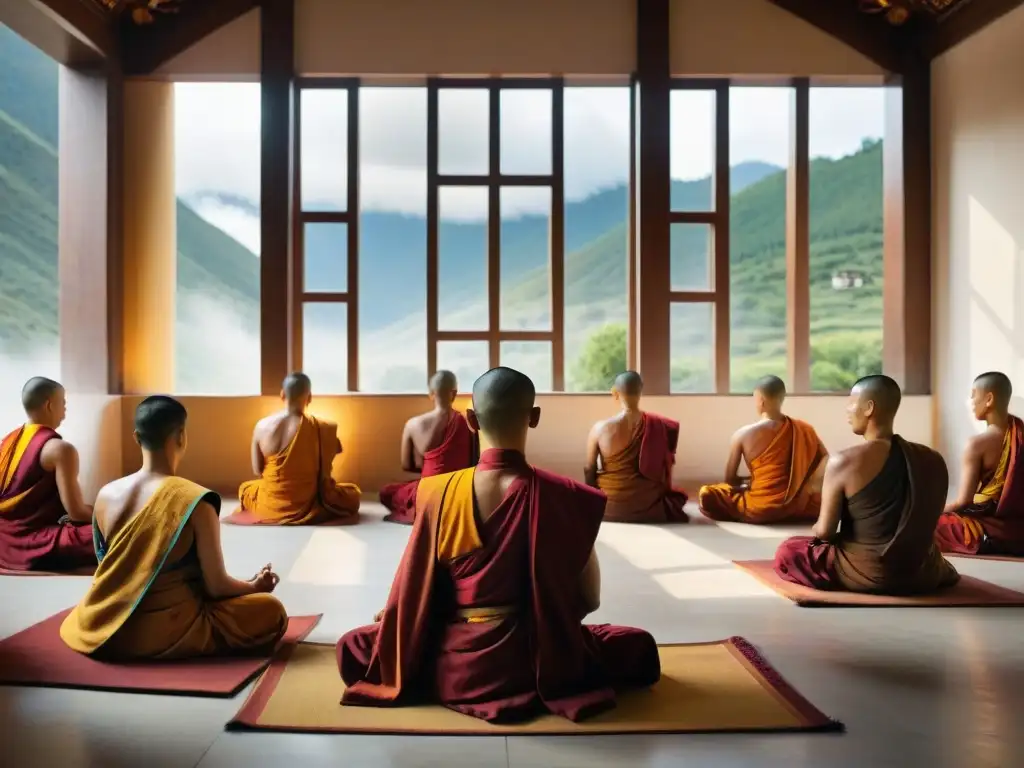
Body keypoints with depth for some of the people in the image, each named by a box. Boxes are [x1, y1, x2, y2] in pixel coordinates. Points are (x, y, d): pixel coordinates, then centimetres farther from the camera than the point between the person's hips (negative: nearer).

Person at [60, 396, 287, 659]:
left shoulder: (105, 495, -2)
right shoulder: (195, 501, -18)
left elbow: (114, 572, 12)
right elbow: (216, 587, -12)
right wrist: (254, 586, 10)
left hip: (103, 630, 6)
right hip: (166, 635, -6)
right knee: (271, 611, 5)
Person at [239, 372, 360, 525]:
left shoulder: (261, 426, -8)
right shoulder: (322, 428, -17)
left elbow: (257, 470, 0)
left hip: (269, 507, 3)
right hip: (307, 508, -2)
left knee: (245, 487, 36)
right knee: (353, 492, 22)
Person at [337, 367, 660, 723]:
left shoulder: (438, 492, -11)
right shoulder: (562, 496, -15)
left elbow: (414, 592, -3)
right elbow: (589, 598, -4)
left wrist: (392, 617, 21)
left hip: (456, 666, 1)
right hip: (539, 661, 0)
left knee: (352, 647, 23)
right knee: (641, 649, 23)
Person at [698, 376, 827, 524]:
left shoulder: (743, 434, -9)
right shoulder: (803, 430, -2)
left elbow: (730, 479, -2)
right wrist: (804, 487, 8)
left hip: (758, 509, -2)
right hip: (795, 508, 3)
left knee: (706, 494, 17)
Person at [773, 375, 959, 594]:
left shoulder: (843, 462, -18)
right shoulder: (933, 460, -3)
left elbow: (824, 531, -13)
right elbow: (925, 526, 8)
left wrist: (816, 531, 11)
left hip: (865, 575, -6)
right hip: (923, 576, 6)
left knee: (786, 552, 14)